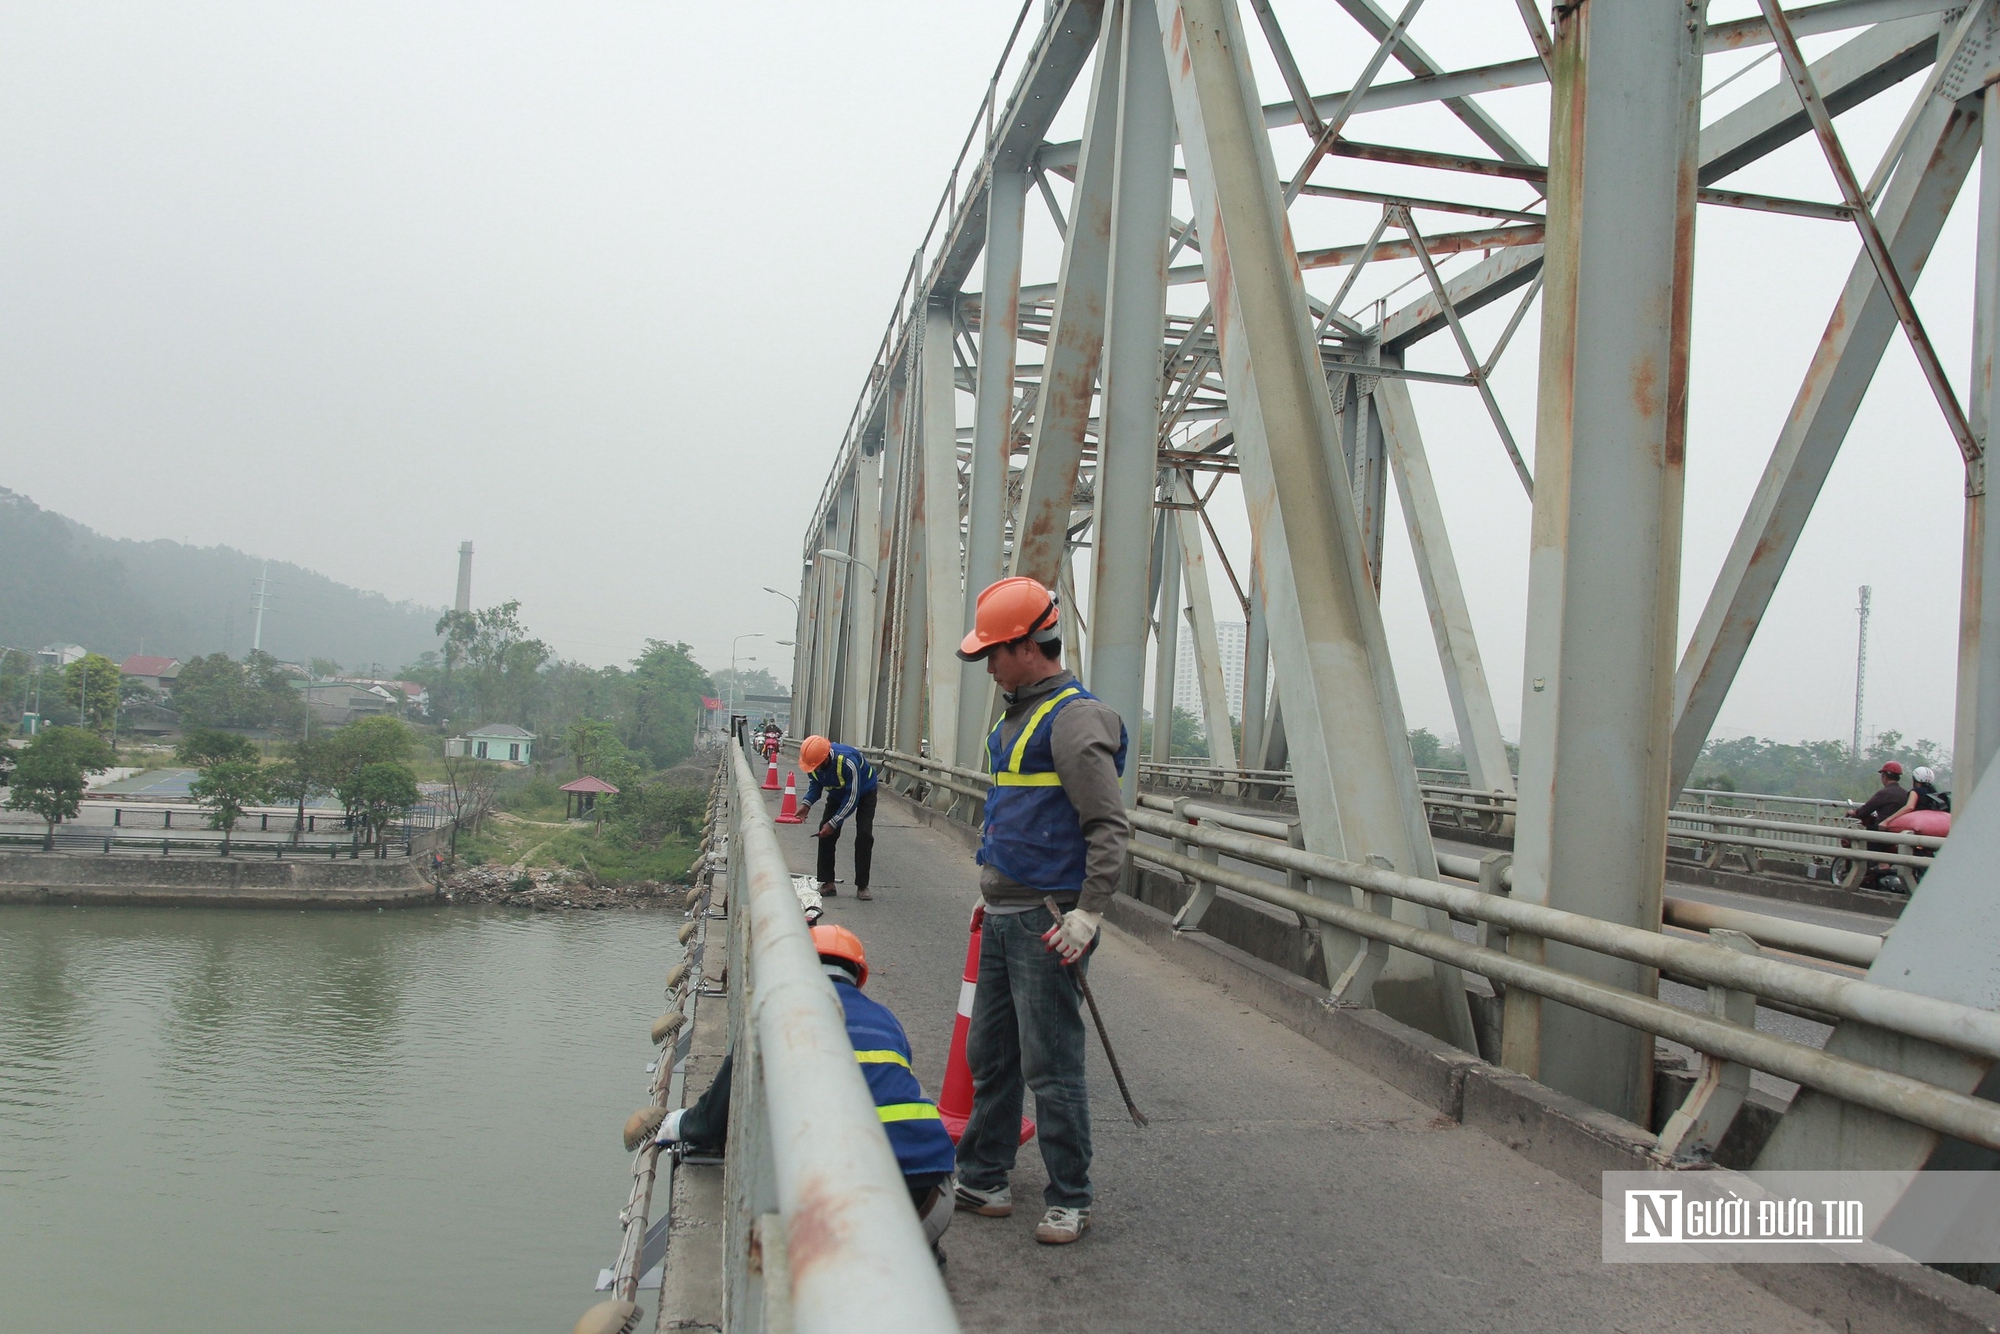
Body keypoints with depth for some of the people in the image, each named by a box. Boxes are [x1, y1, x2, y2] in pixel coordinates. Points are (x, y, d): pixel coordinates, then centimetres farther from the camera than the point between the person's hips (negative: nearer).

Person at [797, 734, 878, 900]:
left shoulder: (848, 762, -43)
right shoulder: (814, 760, -25)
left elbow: (852, 799, -35)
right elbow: (815, 784, -5)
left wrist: (833, 823, -34)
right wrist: (806, 804, -24)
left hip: (864, 792, -5)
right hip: (838, 793, 5)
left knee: (864, 836, -15)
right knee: (826, 834, -6)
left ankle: (862, 886, -8)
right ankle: (827, 883, 1)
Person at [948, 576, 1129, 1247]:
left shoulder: (1074, 718, -15)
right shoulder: (1018, 714, 16)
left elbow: (1110, 828, -20)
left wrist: (1087, 915, -23)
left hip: (1045, 923, -10)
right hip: (1002, 917, 10)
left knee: (1050, 1066, -2)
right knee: (988, 1055, 16)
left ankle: (1069, 1199, 11)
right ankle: (980, 1178, 29)